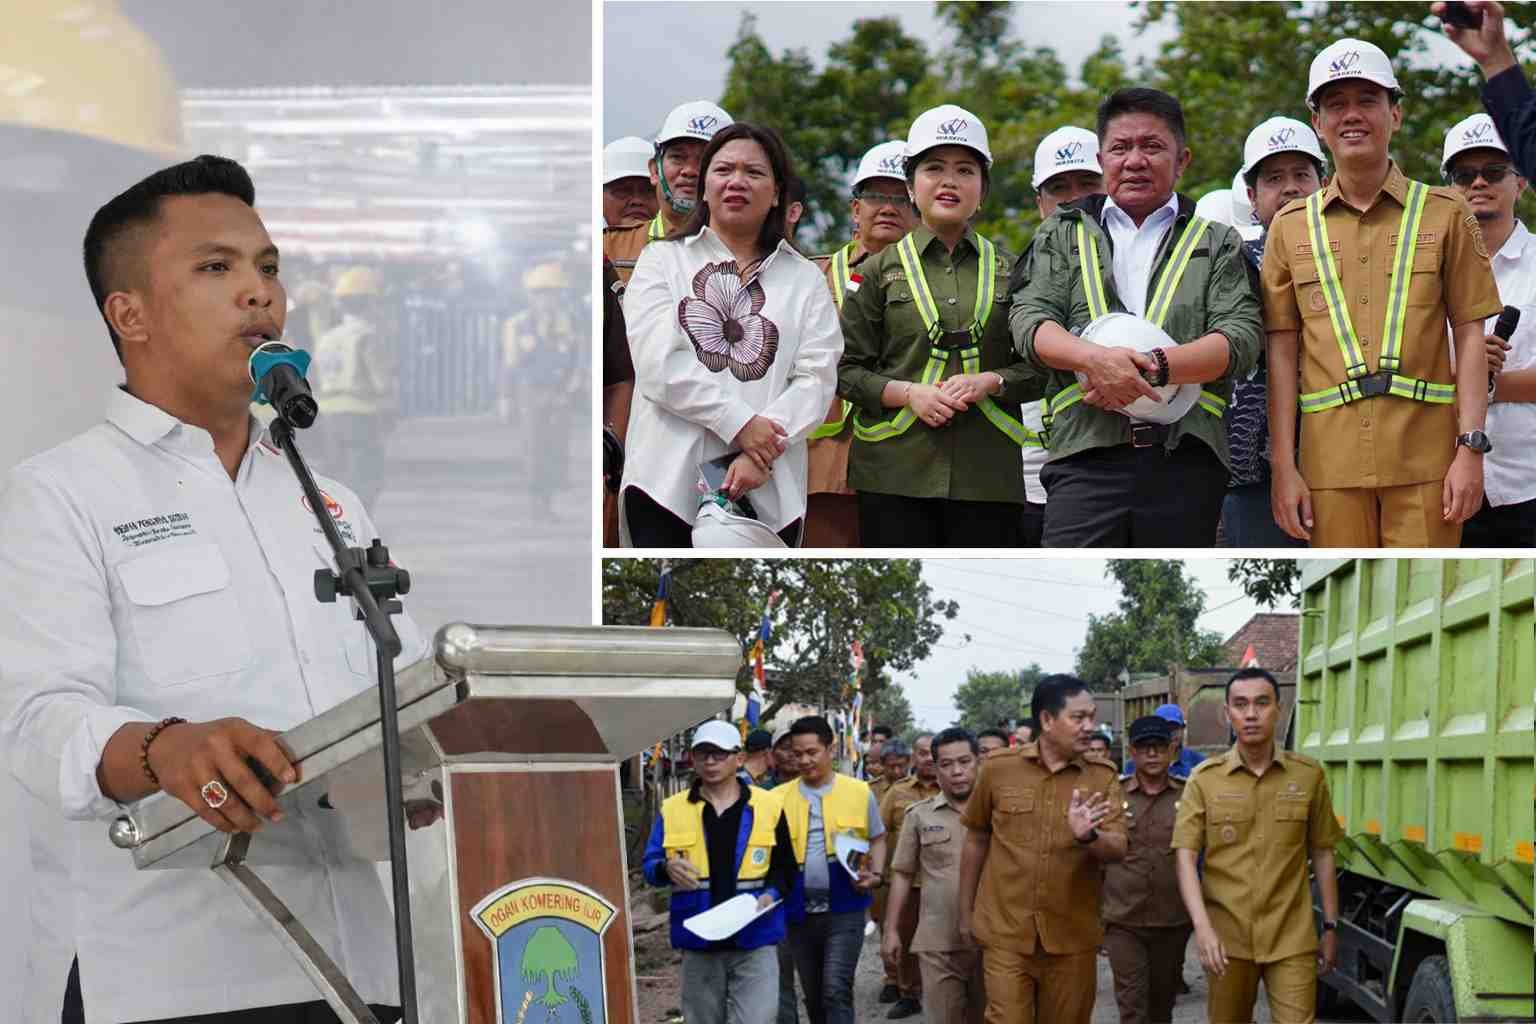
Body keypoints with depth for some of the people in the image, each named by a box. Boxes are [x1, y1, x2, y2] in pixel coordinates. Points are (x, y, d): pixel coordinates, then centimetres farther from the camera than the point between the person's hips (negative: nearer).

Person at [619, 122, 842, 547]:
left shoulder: (805, 279, 13)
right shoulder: (662, 260, 9)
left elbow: (815, 379, 1)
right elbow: (658, 361, -5)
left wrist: (761, 454, -15)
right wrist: (738, 423, -15)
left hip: (768, 490, 2)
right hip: (669, 480, -1)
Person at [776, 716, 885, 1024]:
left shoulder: (859, 792, 0)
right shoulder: (779, 797, 2)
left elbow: (877, 839, 12)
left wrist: (875, 875, -6)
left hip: (844, 908, -3)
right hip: (799, 911, 3)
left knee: (836, 990, -14)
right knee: (814, 997, 14)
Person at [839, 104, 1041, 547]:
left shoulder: (1009, 270, 13)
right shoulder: (880, 270, 9)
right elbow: (847, 369, 6)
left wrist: (989, 382, -9)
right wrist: (908, 393, -10)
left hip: (988, 473, 1)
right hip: (896, 469, -1)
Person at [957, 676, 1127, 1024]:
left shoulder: (1103, 776, -1)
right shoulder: (998, 768, -3)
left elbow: (1118, 851, -9)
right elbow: (975, 841, 9)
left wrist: (1088, 836, -30)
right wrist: (966, 912, 13)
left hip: (1072, 938, 1)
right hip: (1006, 934, -1)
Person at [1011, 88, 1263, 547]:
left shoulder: (1217, 245, 16)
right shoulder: (1062, 235, 18)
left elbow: (1241, 340, 2)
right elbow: (1030, 320, 3)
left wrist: (1155, 367, -15)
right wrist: (1094, 357, -18)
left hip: (1185, 459, 1)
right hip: (1086, 455, -1)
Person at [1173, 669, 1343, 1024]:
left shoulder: (1309, 775, 2)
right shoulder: (1204, 779, -1)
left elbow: (1322, 854, 9)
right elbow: (1185, 856, -6)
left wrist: (1330, 926, 9)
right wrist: (1202, 927, -18)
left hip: (1292, 937, 0)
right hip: (1227, 937, 0)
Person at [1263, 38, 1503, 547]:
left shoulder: (1444, 213, 7)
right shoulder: (1290, 227, 10)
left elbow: (1469, 335, 3)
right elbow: (1283, 352, 7)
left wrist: (1470, 449, -6)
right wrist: (1283, 466, 1)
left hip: (1426, 460, -1)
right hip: (1331, 462, 1)